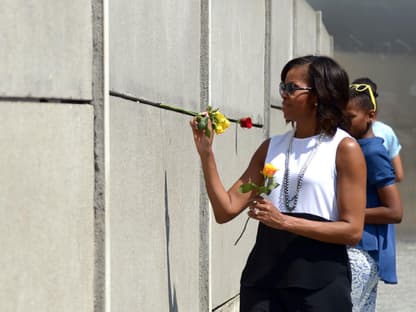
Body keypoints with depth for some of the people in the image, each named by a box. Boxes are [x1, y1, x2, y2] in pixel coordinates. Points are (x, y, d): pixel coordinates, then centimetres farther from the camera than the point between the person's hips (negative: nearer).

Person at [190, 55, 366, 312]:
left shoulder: (344, 148, -4)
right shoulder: (271, 147, 11)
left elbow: (353, 230, -10)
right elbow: (226, 210, 6)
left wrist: (284, 221, -17)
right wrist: (206, 153, -3)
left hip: (320, 280, -4)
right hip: (263, 275, 4)